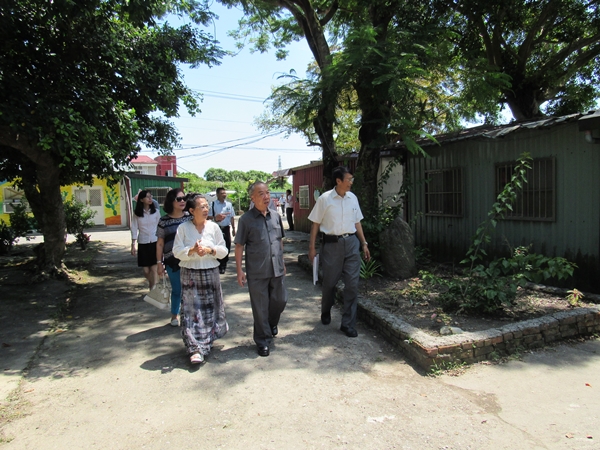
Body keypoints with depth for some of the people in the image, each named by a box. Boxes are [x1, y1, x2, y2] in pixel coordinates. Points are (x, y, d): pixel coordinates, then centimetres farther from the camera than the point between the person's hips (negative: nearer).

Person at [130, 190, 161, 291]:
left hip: (155, 243, -1)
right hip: (143, 243, 1)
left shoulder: (156, 211, 0)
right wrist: (133, 245, -2)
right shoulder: (136, 213, 0)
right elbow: (134, 229, 1)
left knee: (154, 269, -6)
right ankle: (153, 288, 30)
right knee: (146, 271, 6)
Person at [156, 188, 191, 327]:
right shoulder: (164, 221, -1)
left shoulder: (190, 217, 2)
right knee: (176, 289, 9)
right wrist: (159, 262, 0)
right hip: (172, 261, -1)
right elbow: (160, 243, 4)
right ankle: (175, 315, 31)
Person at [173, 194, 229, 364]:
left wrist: (210, 250, -16)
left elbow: (223, 250, 2)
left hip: (211, 274, 2)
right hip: (190, 275, -2)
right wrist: (192, 251, -22)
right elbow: (177, 251, -6)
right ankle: (196, 349, 3)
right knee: (192, 311, -3)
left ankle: (208, 340, 34)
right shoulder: (183, 228, -3)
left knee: (211, 310, 10)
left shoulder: (214, 227, 1)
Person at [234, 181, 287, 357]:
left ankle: (272, 323, 44)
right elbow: (239, 246, -4)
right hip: (257, 272, -4)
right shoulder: (246, 219, -7)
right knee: (260, 307, 6)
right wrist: (239, 270, -7)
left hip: (277, 269, 4)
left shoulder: (275, 216, 6)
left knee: (280, 300, 15)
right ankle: (263, 340, 22)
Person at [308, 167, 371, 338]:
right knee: (329, 282, 11)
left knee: (352, 284, 0)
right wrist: (312, 247, -3)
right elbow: (316, 224, -2)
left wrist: (364, 243, 11)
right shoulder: (325, 199, -7)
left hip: (351, 242, 3)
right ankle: (326, 312, 39)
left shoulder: (353, 198, 5)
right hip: (331, 244, -3)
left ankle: (348, 323, 11)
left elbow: (357, 222, 14)